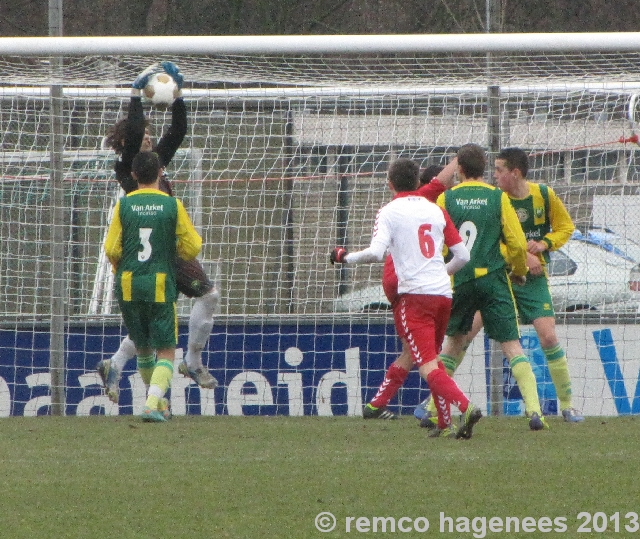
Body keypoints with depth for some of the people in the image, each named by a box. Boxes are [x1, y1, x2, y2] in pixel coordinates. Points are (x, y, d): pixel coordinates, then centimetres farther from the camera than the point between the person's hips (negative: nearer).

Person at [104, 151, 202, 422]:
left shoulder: (124, 204, -1)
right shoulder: (172, 205, -3)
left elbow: (111, 249, -4)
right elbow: (192, 247, -1)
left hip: (129, 285, 2)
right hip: (161, 286, -2)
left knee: (142, 347, 20)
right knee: (166, 351, 2)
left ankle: (155, 398, 32)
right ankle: (153, 402, -17)